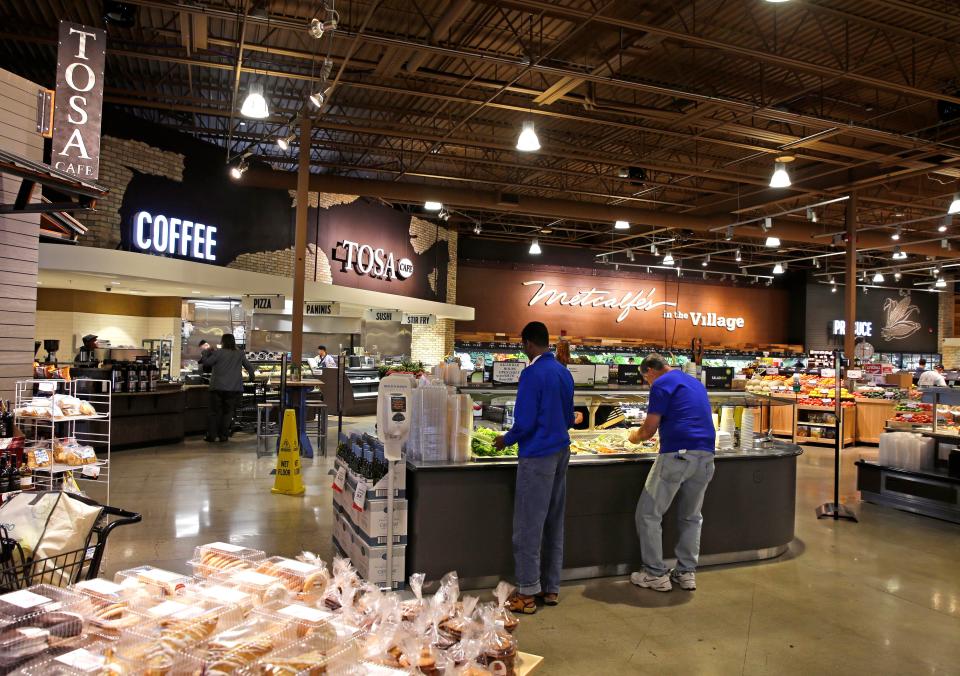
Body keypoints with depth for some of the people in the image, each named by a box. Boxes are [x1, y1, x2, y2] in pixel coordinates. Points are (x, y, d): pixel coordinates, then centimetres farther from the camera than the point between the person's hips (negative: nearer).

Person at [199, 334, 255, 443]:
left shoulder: (218, 353, -6)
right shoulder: (240, 354, 4)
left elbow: (206, 363, -4)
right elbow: (249, 367, 11)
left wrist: (208, 355, 13)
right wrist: (252, 377, 28)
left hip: (218, 387, -2)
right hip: (234, 388, 2)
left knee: (214, 411, 8)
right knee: (228, 412, 9)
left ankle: (211, 435, 8)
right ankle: (223, 436, 7)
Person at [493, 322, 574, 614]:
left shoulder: (532, 373, -15)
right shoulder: (564, 372, 9)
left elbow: (524, 422, -17)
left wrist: (506, 440, 0)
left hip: (537, 455, -8)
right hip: (561, 452, 8)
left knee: (529, 526, 1)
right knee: (554, 523, 14)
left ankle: (528, 593, 8)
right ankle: (551, 588, 22)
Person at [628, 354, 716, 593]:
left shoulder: (662, 384, -2)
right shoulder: (695, 382, 22)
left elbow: (649, 430, -5)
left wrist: (636, 436, 16)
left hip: (678, 454, -8)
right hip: (706, 455, 8)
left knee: (649, 515, 4)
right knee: (691, 517, 19)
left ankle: (656, 574, 6)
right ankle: (687, 573, 20)